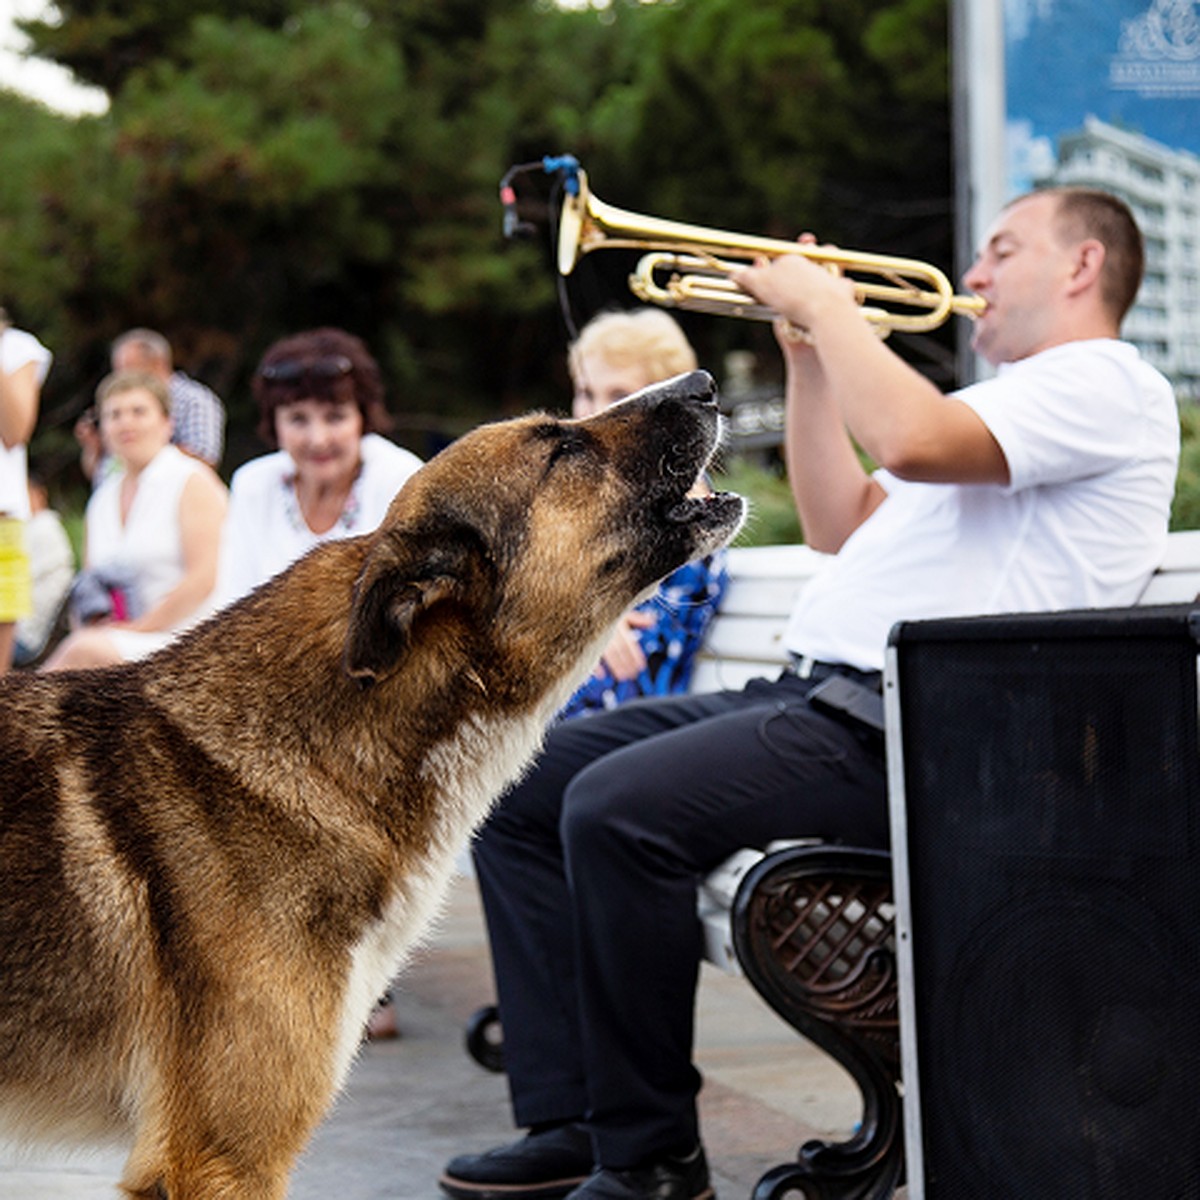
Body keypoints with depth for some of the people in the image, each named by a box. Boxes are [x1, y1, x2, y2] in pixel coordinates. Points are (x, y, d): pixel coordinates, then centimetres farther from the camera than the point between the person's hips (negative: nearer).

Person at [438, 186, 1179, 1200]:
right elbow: (844, 527, 27)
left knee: (618, 806, -29)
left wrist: (829, 306, -7)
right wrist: (808, 353, 21)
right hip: (814, 691, 11)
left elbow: (913, 441, -22)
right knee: (519, 786, 2)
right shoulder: (1011, 397, 30)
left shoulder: (1107, 382, -4)